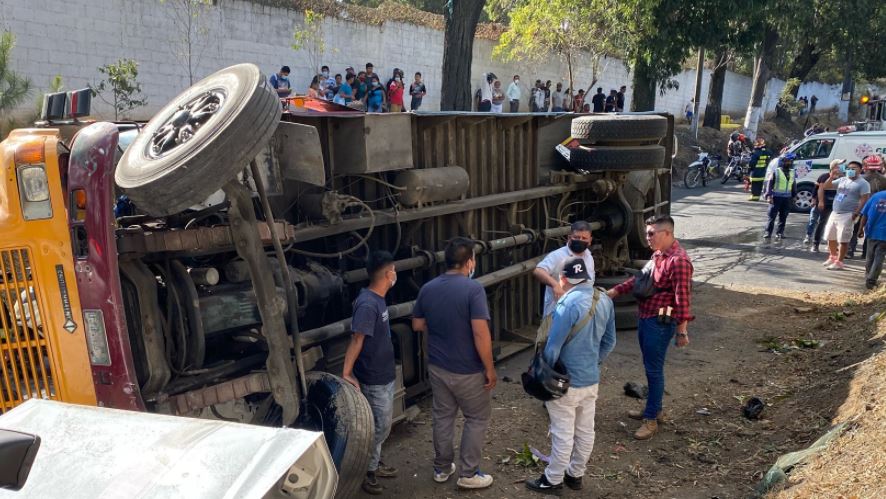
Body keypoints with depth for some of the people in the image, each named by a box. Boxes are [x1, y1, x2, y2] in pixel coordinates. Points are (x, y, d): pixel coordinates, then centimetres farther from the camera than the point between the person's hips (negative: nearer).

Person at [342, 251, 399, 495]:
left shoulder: (376, 299, 5)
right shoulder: (368, 305, -26)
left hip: (384, 374, 9)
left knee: (380, 425, 21)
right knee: (379, 427, 3)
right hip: (374, 379, -9)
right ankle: (365, 471, 20)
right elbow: (357, 340, -30)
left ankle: (374, 464, 36)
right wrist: (346, 373, -32)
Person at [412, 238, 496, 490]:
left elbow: (417, 325, 9)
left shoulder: (427, 288, -2)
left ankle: (442, 468, 33)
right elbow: (480, 333, -24)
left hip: (437, 367, 6)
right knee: (477, 419, 13)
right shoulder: (473, 288, -21)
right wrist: (490, 368, -14)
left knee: (442, 417, 20)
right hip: (468, 371, -5)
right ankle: (468, 474, 21)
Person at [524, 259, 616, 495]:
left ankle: (553, 479, 22)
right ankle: (575, 475, 34)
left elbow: (552, 348, -20)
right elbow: (609, 342, 9)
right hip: (592, 379, 7)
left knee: (563, 434, 7)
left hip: (567, 381, -7)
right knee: (585, 431, 18)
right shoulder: (605, 301, -1)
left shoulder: (569, 304, -25)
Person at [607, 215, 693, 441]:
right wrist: (615, 291, 12)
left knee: (654, 369, -2)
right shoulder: (658, 254, 10)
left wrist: (682, 331, -20)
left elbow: (683, 299, -22)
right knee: (650, 367, 18)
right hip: (646, 318, 10)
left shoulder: (678, 261, -21)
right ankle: (653, 408, 33)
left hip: (660, 323, -10)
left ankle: (651, 419, 8)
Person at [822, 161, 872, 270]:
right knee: (831, 237, 15)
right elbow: (826, 186, 16)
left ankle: (839, 262, -1)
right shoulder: (842, 180, 13)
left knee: (843, 240, -7)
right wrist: (832, 177, -2)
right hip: (834, 213, 7)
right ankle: (832, 257, 32)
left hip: (847, 215, -7)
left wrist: (856, 214, -20)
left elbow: (864, 200, -13)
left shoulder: (863, 183, -7)